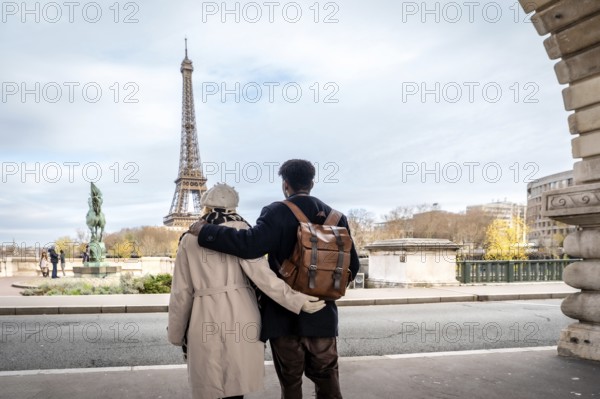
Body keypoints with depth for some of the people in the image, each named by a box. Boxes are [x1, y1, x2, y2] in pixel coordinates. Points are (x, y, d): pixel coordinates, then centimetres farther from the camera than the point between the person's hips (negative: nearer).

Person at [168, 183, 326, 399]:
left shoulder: (189, 238, 10)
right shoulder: (240, 230, 4)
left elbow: (181, 292, 9)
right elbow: (259, 272, -10)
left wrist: (175, 333, 20)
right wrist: (296, 301, -11)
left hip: (205, 318, 1)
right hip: (241, 315, 0)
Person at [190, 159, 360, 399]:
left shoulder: (277, 213, -12)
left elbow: (250, 245, -28)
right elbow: (352, 265, 4)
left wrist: (205, 232, -19)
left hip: (284, 316, -3)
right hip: (322, 315, 4)